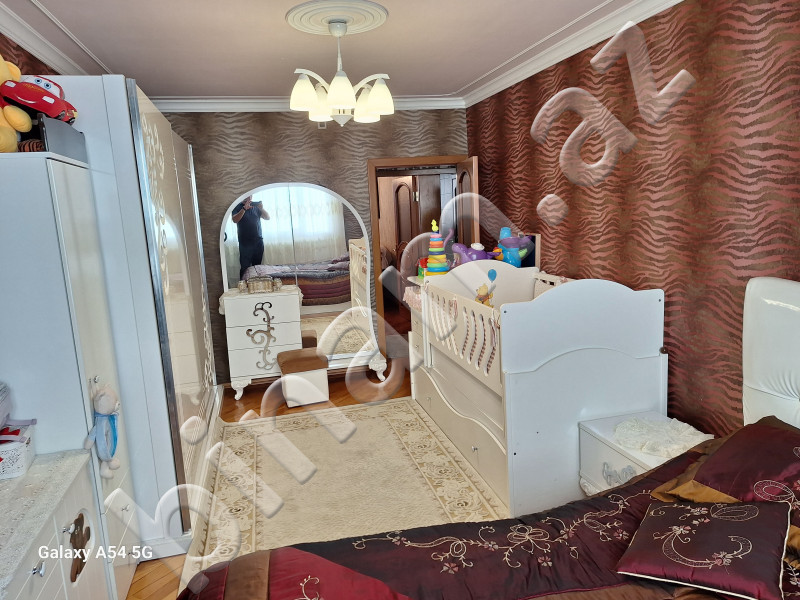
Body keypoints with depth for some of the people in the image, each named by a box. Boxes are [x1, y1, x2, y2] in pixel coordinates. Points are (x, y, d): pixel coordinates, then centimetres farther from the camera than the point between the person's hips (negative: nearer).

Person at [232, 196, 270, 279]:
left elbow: (267, 217, 5)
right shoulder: (237, 207, 0)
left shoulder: (256, 206, 10)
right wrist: (244, 208, -27)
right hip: (245, 243, -3)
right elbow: (235, 220, -17)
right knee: (245, 267, -5)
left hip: (258, 241, 3)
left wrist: (262, 209, -14)